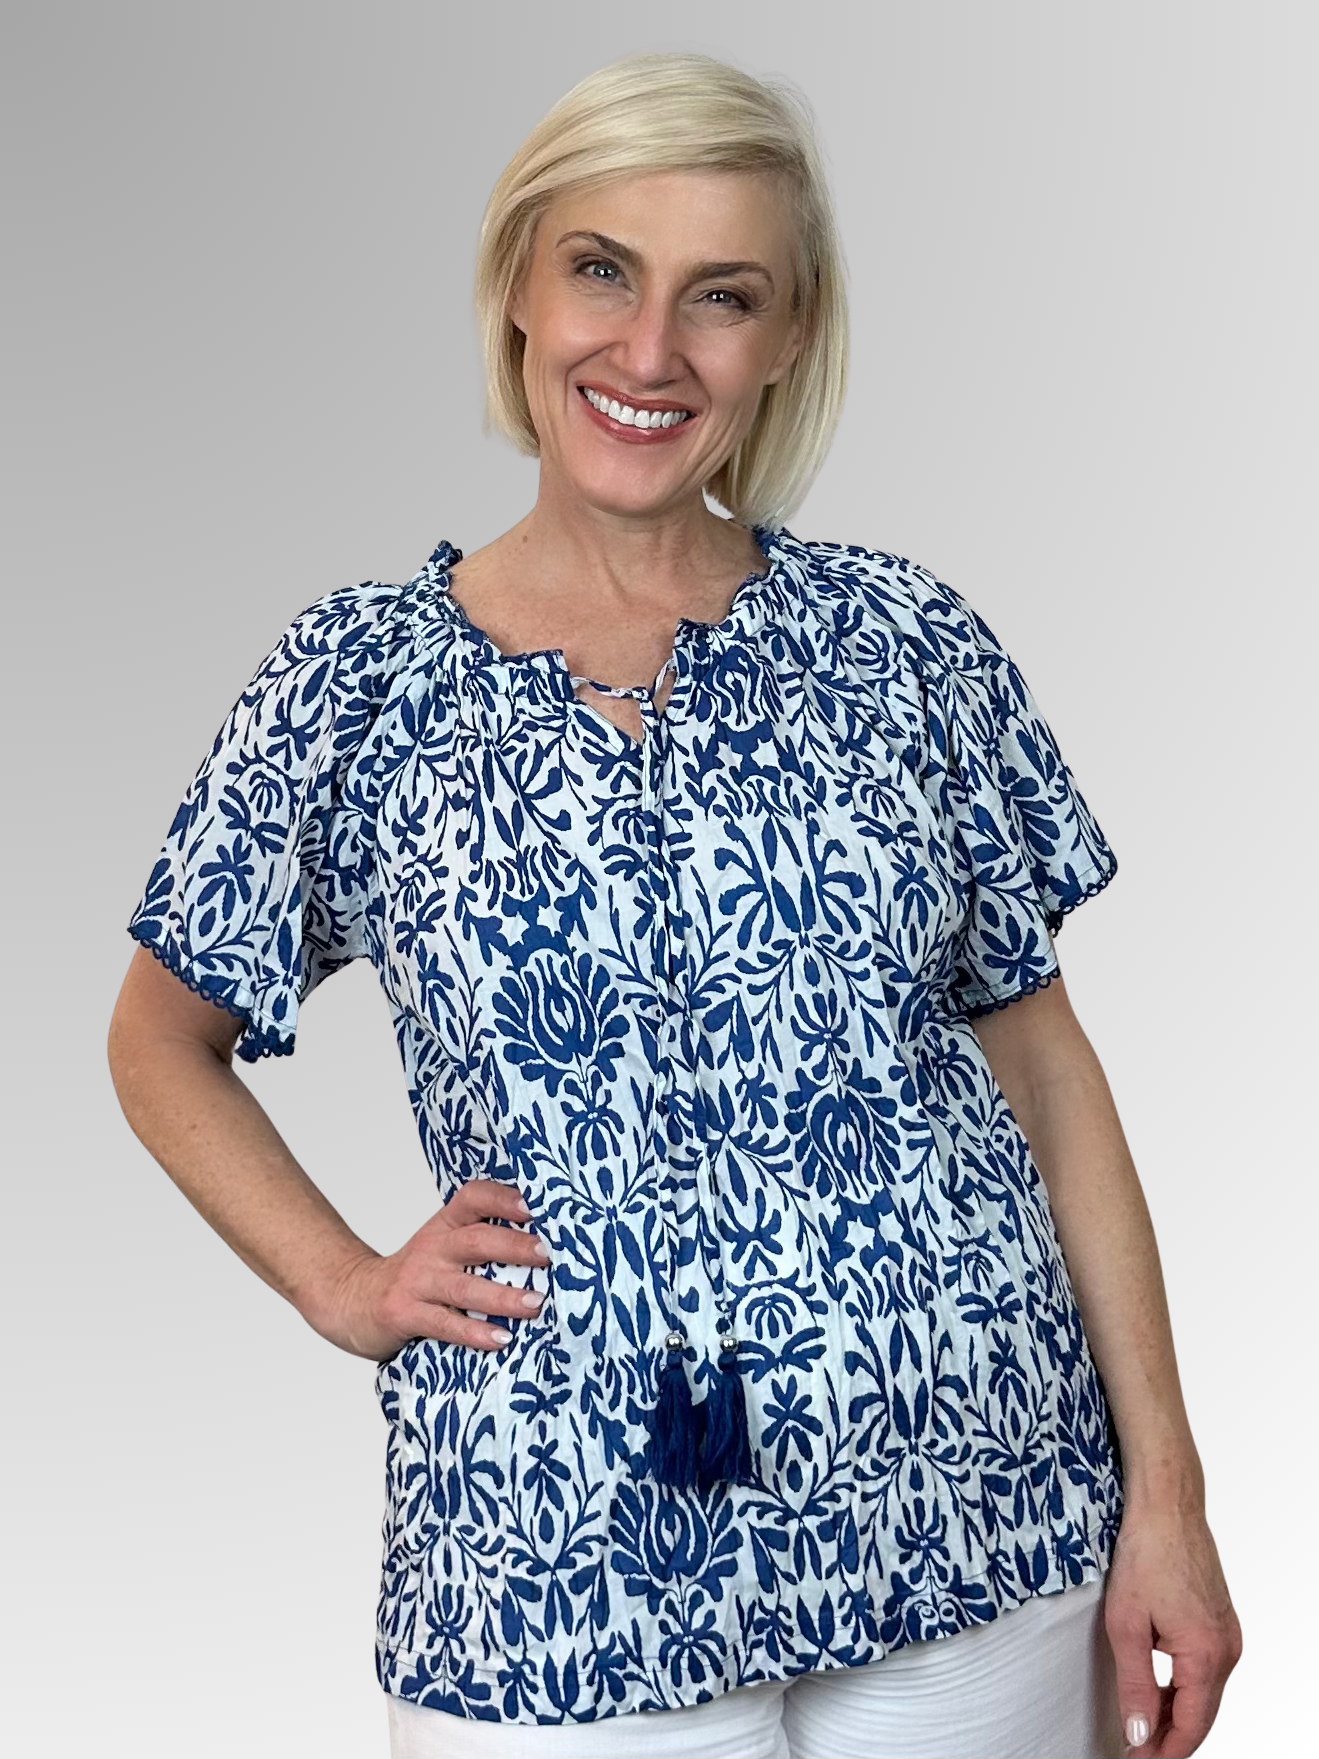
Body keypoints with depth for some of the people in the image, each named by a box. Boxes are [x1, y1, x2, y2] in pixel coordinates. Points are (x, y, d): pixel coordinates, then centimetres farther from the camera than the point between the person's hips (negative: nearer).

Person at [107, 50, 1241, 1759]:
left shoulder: (908, 640, -2)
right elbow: (161, 1041, 10)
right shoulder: (359, 681, -4)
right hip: (557, 1574, -1)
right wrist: (347, 1286, -3)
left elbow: (1043, 1059, 2)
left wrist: (1164, 1488, 0)